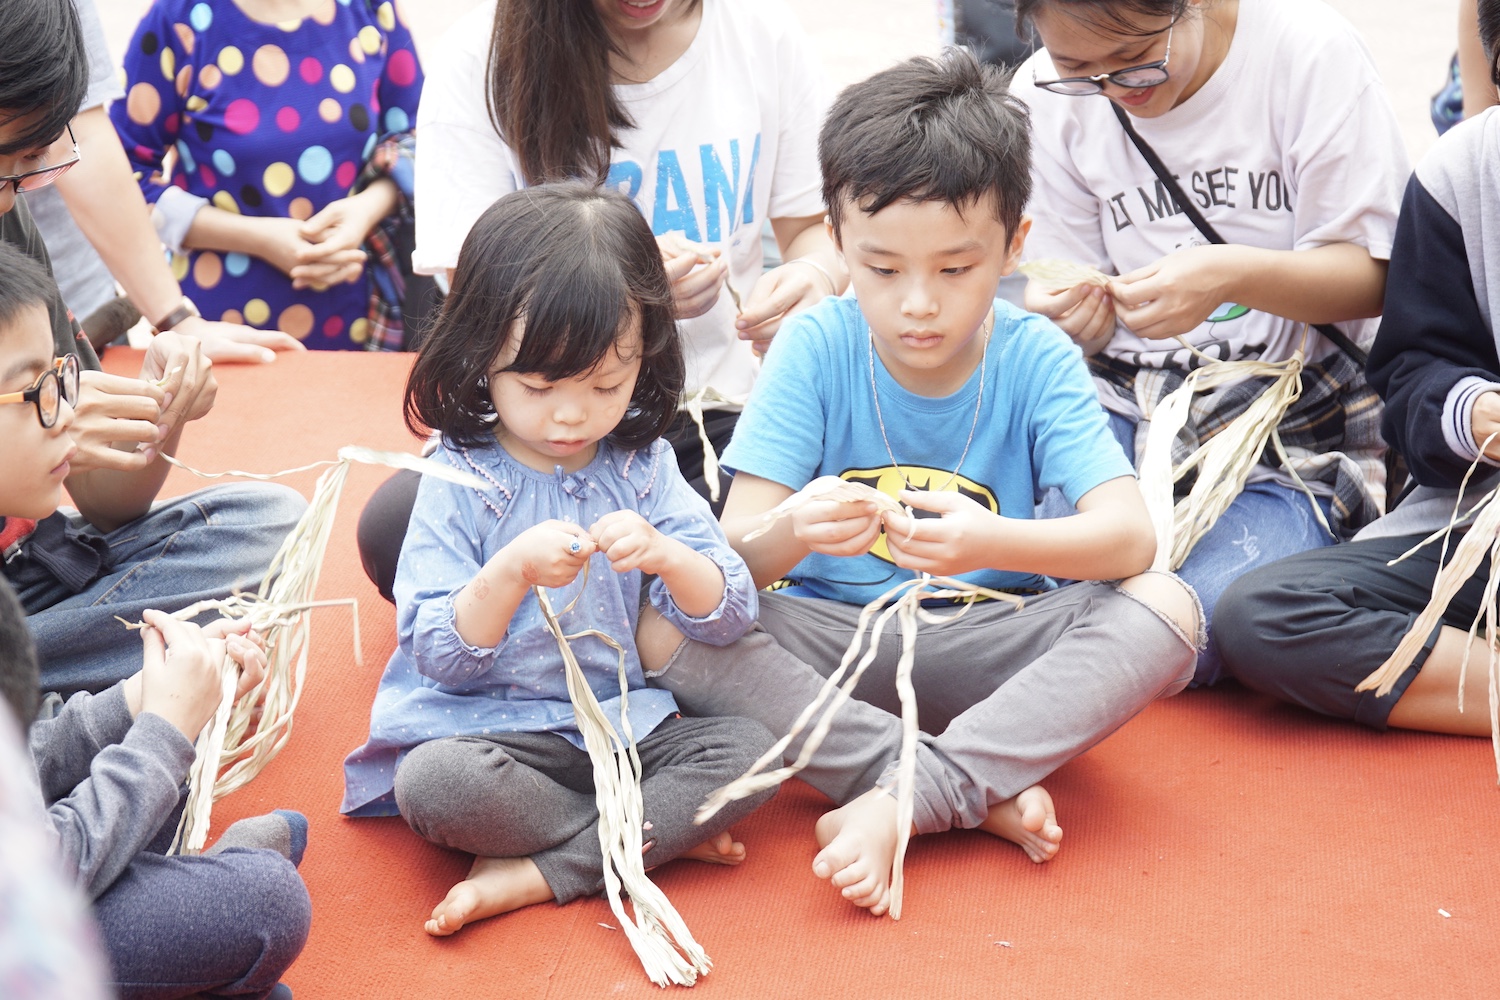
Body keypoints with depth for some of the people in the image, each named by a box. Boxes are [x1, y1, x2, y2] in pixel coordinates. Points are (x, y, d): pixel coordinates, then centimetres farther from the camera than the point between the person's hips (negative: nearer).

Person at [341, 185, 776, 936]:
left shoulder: (643, 469, 3)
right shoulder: (461, 482, -7)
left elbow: (731, 618, -1)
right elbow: (436, 655, -12)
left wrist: (668, 555, -22)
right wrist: (512, 572, -29)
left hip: (620, 724, 4)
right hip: (485, 727, -3)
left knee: (748, 748, -20)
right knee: (430, 784, -34)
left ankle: (534, 875, -22)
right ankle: (661, 831, -16)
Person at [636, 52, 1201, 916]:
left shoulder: (1035, 358, -8)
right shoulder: (816, 349, -7)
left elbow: (1129, 537, -21)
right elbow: (731, 553, -14)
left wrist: (991, 541, -41)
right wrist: (791, 536, -39)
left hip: (984, 644, 0)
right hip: (831, 643, 1)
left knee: (1163, 611, -27)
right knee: (667, 625, -28)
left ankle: (902, 801, -30)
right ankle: (985, 792, -27)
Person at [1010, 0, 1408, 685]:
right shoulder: (1046, 96, 0)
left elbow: (1371, 277, -9)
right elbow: (1076, 311, 5)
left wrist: (1234, 274, -28)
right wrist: (1066, 322, -21)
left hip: (1298, 416, -3)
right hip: (1130, 395, 3)